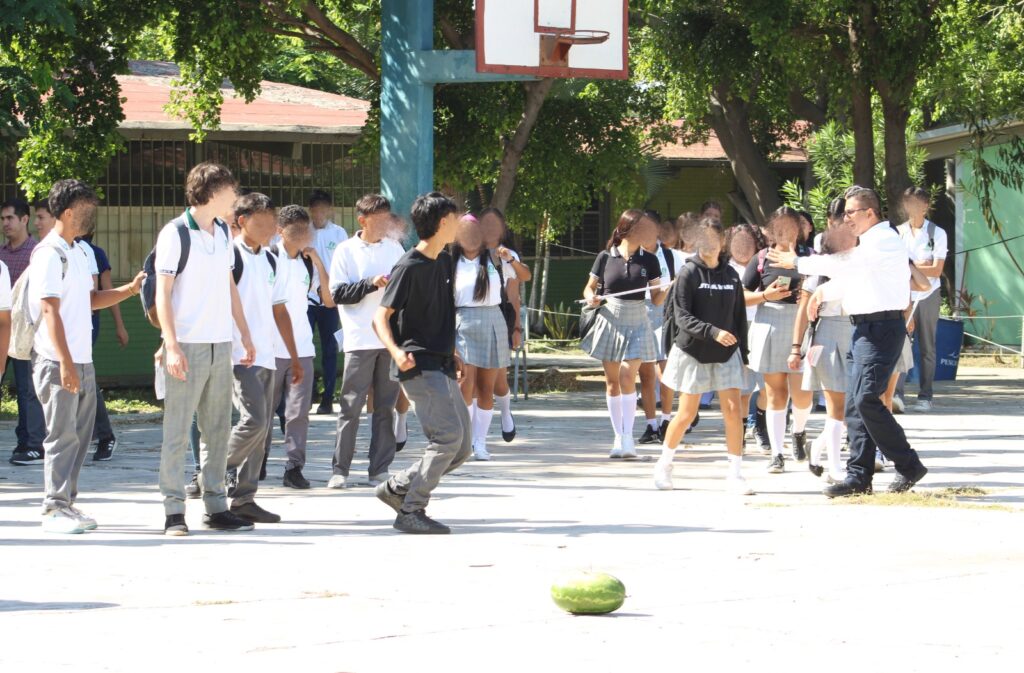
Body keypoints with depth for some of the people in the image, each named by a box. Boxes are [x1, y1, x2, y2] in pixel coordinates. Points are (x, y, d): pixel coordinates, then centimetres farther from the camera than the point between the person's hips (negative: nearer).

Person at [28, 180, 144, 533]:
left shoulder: (79, 251, 16)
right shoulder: (49, 254, -12)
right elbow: (50, 311, -18)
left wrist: (129, 290, 11)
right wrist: (65, 364, -23)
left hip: (82, 361, 9)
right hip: (58, 362, -9)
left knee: (79, 436, 10)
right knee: (62, 435, -7)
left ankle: (67, 504, 16)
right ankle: (55, 509, -2)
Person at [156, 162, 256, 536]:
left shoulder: (222, 233, 13)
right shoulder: (175, 233, -7)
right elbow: (162, 294, -10)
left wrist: (245, 334, 18)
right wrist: (171, 346, -17)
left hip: (220, 345, 7)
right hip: (188, 346, -7)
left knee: (217, 428, 8)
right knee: (177, 430, -4)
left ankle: (215, 506, 12)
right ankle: (174, 510, -2)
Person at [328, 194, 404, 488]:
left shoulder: (395, 248, 12)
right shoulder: (346, 251, 2)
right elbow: (337, 293, -5)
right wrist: (371, 284, -15)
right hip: (360, 340, -3)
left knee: (386, 406, 5)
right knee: (351, 405, -4)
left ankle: (380, 469, 9)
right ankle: (340, 469, 0)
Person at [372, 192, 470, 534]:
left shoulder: (445, 262, 15)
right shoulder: (410, 266, -11)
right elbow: (381, 317, -13)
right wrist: (396, 351, -30)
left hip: (441, 366, 9)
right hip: (419, 365, -9)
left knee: (462, 447, 6)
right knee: (448, 434, -19)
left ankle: (397, 488, 17)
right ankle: (411, 512, -11)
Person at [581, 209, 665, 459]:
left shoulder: (649, 261, -1)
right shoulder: (606, 258, -2)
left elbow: (657, 299, 1)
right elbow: (589, 288, 8)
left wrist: (667, 289, -19)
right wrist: (591, 297, -14)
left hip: (636, 324, -1)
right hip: (609, 322, 1)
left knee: (627, 376, -15)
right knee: (612, 380, 5)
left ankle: (627, 437, -13)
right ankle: (619, 438, 14)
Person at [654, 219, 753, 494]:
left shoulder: (731, 276, 5)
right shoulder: (689, 273, -7)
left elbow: (739, 318, 11)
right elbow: (682, 316, -14)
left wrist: (743, 355, 9)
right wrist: (712, 332, -27)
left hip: (726, 354, 3)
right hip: (693, 352, -3)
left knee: (733, 411, -7)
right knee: (687, 414, 3)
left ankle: (736, 474, -1)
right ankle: (664, 465, 24)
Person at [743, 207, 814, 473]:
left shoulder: (809, 257, 5)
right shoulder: (762, 259, 6)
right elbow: (742, 297, 6)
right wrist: (766, 295, -10)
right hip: (770, 327, 1)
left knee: (802, 394, -4)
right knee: (776, 394, 3)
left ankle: (799, 432, 29)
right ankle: (777, 454, 8)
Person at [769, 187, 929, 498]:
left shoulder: (884, 241, -12)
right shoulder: (871, 243, 20)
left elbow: (844, 265, -19)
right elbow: (849, 276, 25)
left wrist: (798, 263, -13)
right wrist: (824, 291, 6)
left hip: (881, 328, -10)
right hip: (865, 329, 10)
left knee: (866, 399, -17)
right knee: (855, 403, 7)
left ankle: (908, 466, -8)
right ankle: (859, 476, 9)